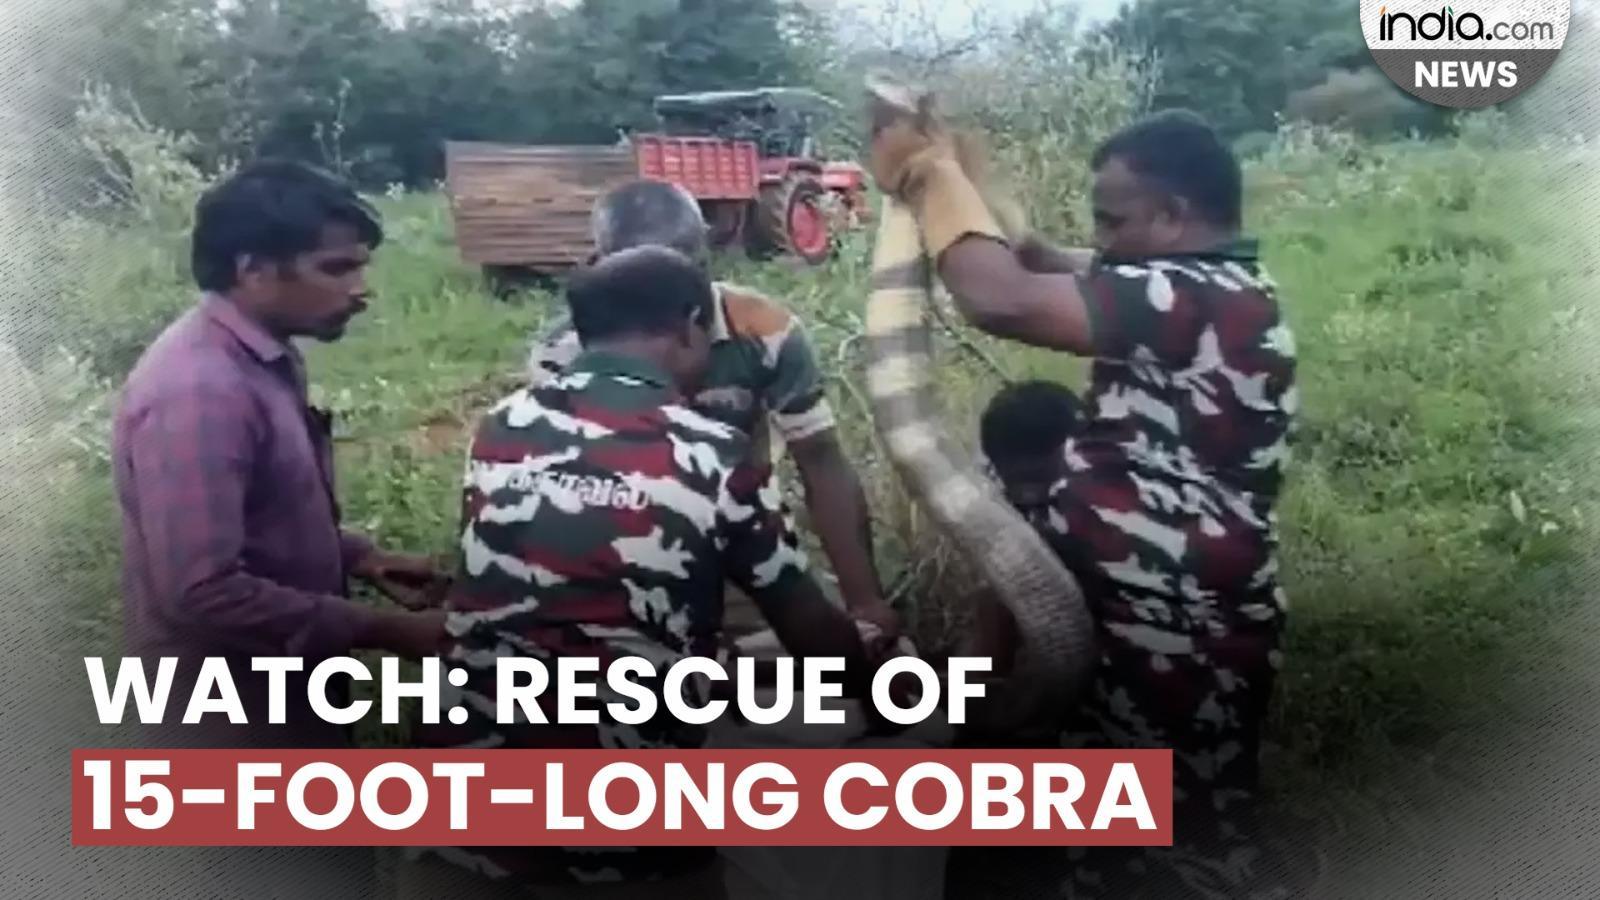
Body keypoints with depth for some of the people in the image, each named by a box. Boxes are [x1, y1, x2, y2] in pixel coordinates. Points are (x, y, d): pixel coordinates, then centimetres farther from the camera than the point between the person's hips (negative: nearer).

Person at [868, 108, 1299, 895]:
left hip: (1170, 647, -10)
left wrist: (930, 174, -16)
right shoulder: (1218, 293, 10)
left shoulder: (1195, 299, -23)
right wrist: (951, 179, 1)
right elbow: (1050, 272, 11)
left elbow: (1000, 300, -31)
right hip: (1174, 635, 10)